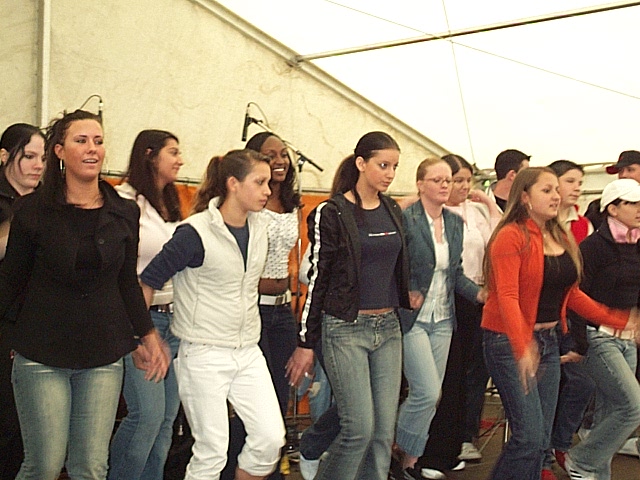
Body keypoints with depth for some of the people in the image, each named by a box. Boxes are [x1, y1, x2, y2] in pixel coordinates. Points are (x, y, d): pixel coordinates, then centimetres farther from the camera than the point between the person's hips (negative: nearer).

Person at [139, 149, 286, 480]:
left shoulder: (259, 226, 4)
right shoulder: (196, 232, -16)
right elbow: (148, 281, -11)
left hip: (248, 352, 6)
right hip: (204, 354, -6)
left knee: (271, 438, 2)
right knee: (212, 452, 1)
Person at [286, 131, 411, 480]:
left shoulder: (393, 211, 10)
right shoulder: (331, 213, -8)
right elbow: (317, 279, -7)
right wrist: (305, 343, -6)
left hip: (388, 327, 6)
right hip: (346, 329, -6)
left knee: (384, 430, 6)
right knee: (360, 428, -6)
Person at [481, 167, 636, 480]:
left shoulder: (560, 239, 10)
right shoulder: (511, 236, -13)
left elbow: (571, 294, 16)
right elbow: (507, 297, -23)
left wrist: (618, 320, 11)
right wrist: (522, 348, -36)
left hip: (548, 340, 8)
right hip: (511, 343, -8)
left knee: (542, 439, 12)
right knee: (529, 437, -9)